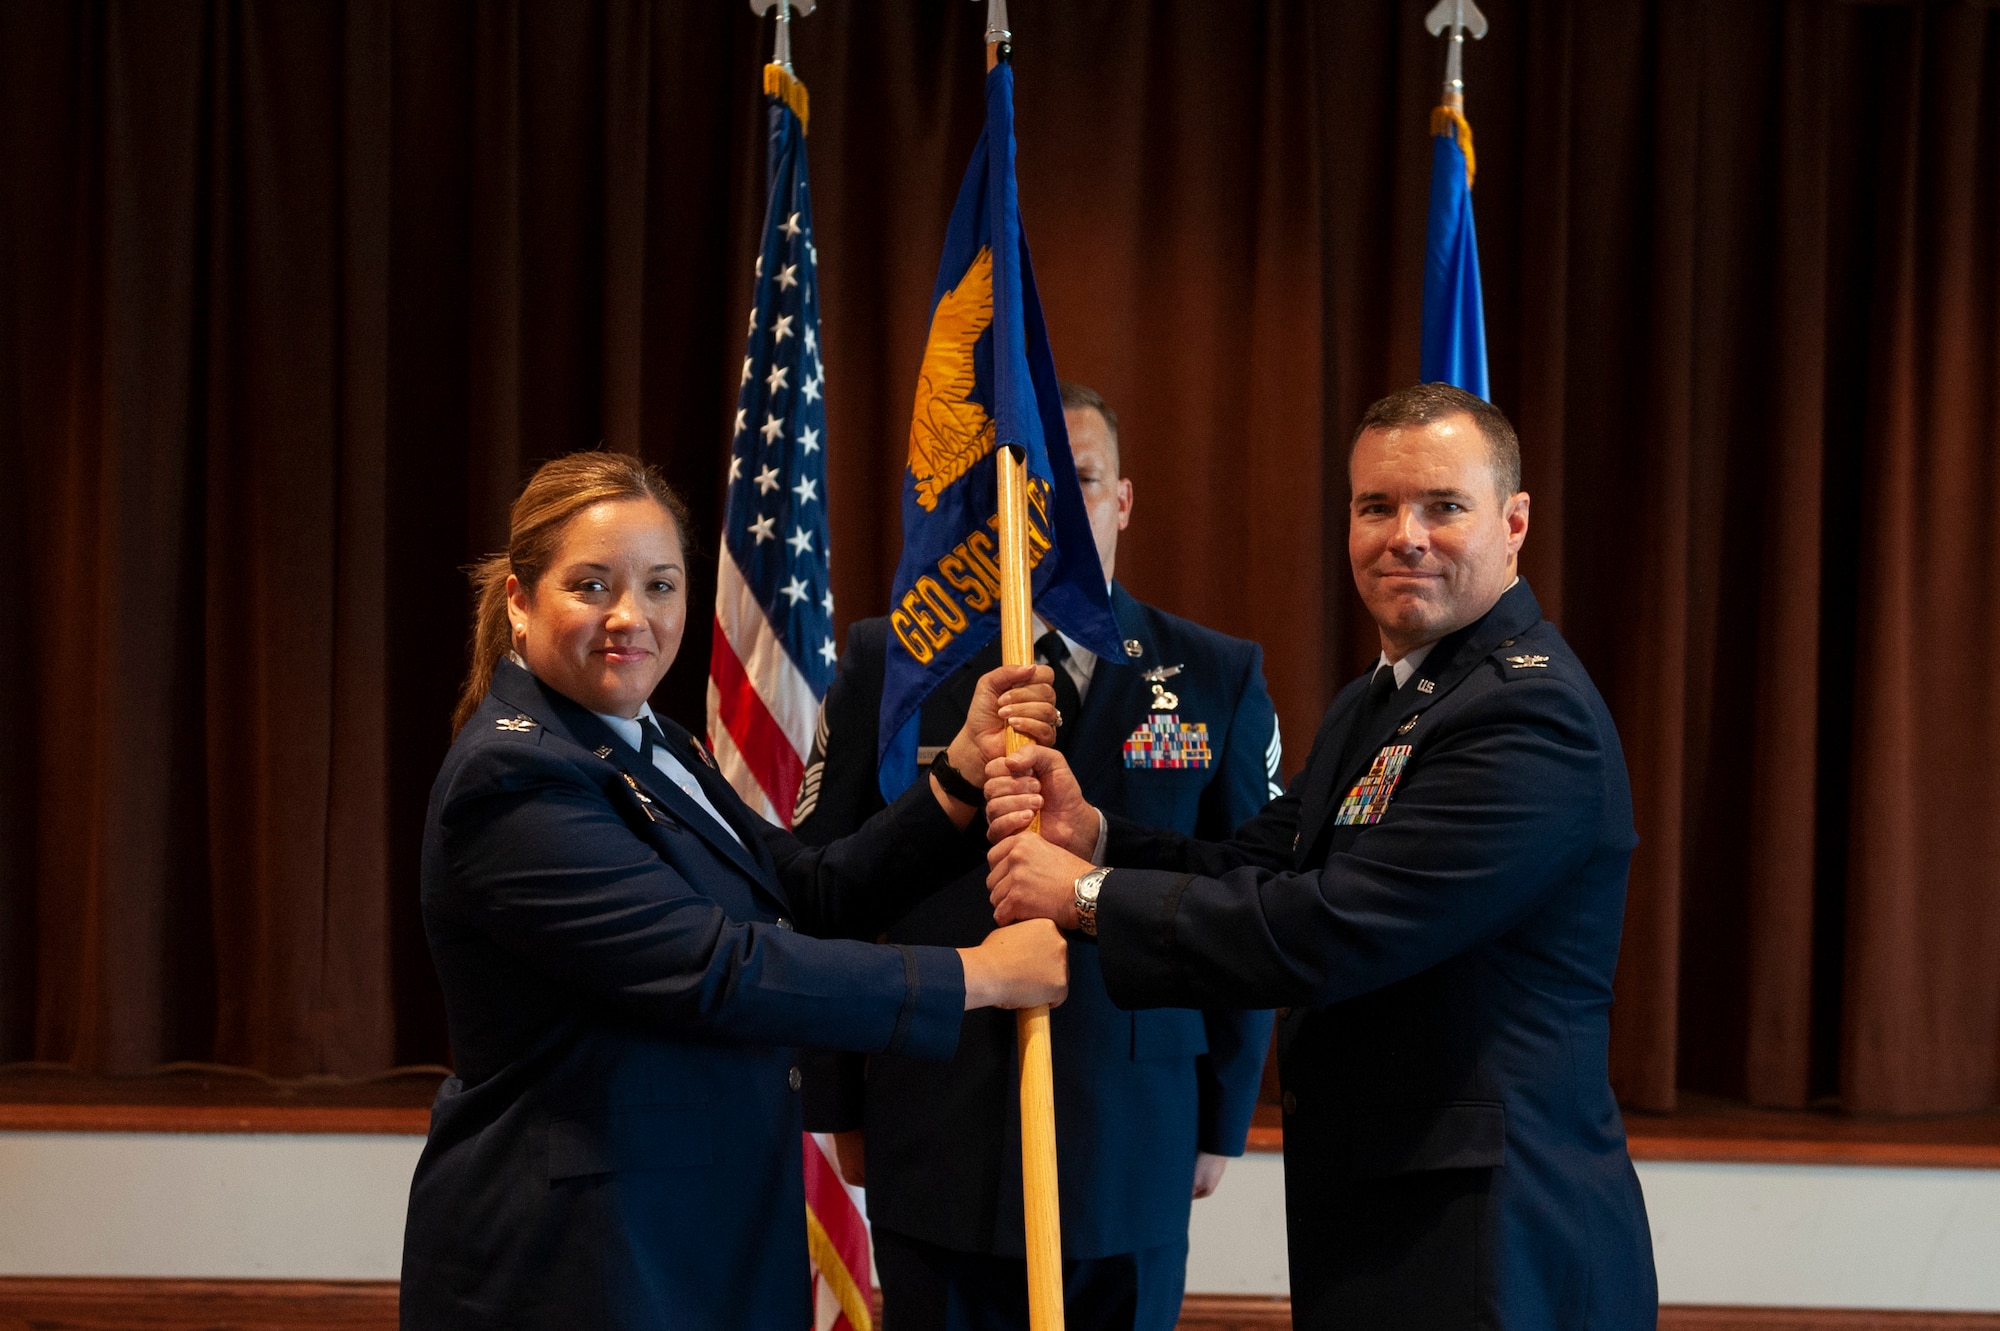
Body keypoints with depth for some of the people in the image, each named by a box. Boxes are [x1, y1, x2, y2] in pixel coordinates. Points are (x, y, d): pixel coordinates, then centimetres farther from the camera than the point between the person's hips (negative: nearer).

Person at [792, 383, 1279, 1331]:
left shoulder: (1218, 680, 3)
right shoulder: (890, 665, 0)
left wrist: (1222, 1119, 6)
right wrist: (841, 1106, 3)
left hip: (1135, 1158, 1)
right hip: (935, 1141, 0)